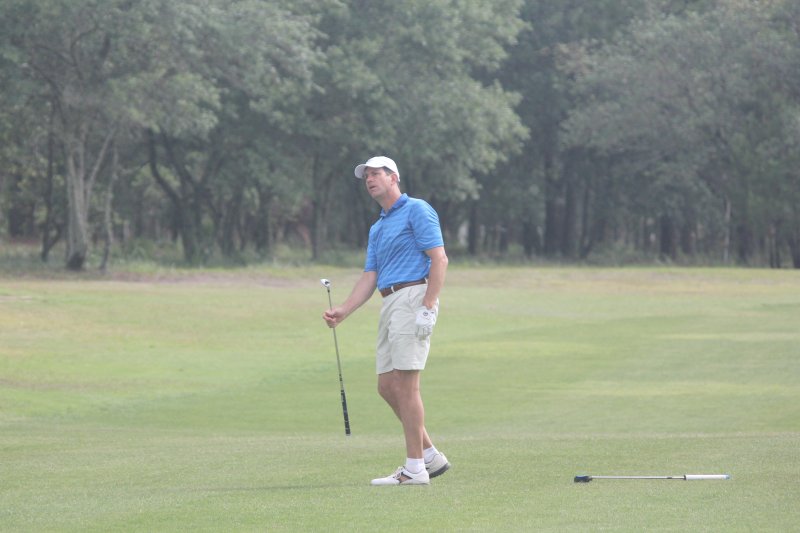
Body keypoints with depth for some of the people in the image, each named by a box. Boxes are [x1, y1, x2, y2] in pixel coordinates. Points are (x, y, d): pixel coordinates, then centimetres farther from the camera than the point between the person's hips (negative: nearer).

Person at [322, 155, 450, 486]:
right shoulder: (377, 228, 24)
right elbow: (370, 276, 18)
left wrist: (428, 307, -19)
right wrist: (343, 312, 4)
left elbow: (439, 259, -11)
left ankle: (415, 468, -10)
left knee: (405, 384, -12)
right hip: (389, 304, 9)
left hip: (413, 297, -9)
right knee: (387, 385, 6)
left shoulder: (416, 211, -3)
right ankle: (430, 456, 14)